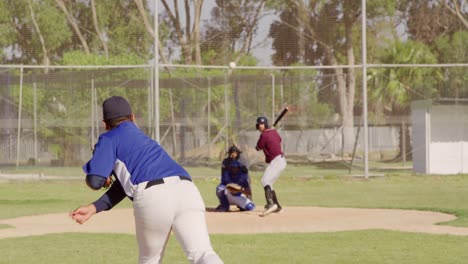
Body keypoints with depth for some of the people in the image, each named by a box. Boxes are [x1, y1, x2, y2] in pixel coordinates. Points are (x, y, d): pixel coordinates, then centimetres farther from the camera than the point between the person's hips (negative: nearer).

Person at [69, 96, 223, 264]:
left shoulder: (109, 139, 21)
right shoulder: (143, 139, 39)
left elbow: (95, 181, 10)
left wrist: (104, 181, 34)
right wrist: (93, 208, 32)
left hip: (154, 198, -4)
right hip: (187, 191, 4)